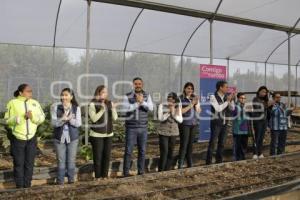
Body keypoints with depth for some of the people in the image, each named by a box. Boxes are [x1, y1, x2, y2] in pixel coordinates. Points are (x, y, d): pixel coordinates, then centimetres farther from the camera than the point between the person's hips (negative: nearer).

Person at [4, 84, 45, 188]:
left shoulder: (35, 103, 6)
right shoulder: (13, 103, -4)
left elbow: (42, 117, 3)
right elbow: (8, 120, -5)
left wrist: (33, 116, -15)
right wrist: (18, 118, -23)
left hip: (31, 138, 3)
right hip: (18, 138, -3)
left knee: (29, 164, 9)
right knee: (19, 164, 3)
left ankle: (27, 186, 21)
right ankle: (19, 187, 15)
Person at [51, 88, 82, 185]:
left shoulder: (76, 108, -3)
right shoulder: (55, 107, -4)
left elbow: (78, 123, -7)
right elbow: (53, 123, -10)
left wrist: (69, 119, -24)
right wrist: (62, 119, -28)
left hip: (73, 137, 1)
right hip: (59, 137, 0)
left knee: (71, 159, 9)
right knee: (60, 160, 7)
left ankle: (71, 178, 23)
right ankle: (60, 179, 19)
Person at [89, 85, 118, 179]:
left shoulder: (110, 103, 6)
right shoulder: (92, 104, -6)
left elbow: (115, 118, 1)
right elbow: (94, 119, -14)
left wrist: (113, 109, -15)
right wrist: (102, 110, -22)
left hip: (108, 134, 4)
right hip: (97, 135, -4)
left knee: (107, 156, 8)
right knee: (98, 157, 1)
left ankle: (105, 175, 21)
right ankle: (98, 177, 14)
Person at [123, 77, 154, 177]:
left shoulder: (147, 96, 4)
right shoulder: (128, 96, -4)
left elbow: (151, 108, -10)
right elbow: (126, 108, -18)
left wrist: (142, 101, -24)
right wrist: (137, 103, -24)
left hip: (143, 128, 3)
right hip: (131, 128, -2)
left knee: (142, 151, 9)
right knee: (128, 151, 1)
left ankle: (141, 171, 22)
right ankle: (126, 172, 12)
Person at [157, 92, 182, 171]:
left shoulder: (178, 107, 4)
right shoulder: (162, 106, -4)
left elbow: (180, 120, 0)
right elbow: (160, 118, -12)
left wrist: (174, 114, -15)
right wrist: (169, 112, -20)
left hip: (174, 133, 3)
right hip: (164, 132, -3)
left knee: (170, 153, 7)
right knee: (164, 153, -7)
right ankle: (160, 171, 3)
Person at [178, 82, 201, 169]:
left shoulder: (195, 98, 11)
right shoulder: (181, 99, -4)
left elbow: (199, 111, 10)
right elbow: (181, 111, -13)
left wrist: (196, 103, -7)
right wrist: (191, 104, -15)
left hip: (194, 123, 5)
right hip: (185, 124, -5)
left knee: (191, 144, 10)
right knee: (184, 144, -6)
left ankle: (190, 164, 20)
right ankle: (180, 165, 1)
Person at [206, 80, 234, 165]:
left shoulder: (226, 97, 6)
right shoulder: (213, 97, -10)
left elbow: (232, 108, 8)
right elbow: (218, 108, -21)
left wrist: (231, 99, -7)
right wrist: (227, 101, -17)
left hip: (224, 123, 6)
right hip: (216, 122, -6)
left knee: (222, 143, 12)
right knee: (212, 142, -5)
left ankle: (219, 160, 22)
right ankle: (209, 161, 1)